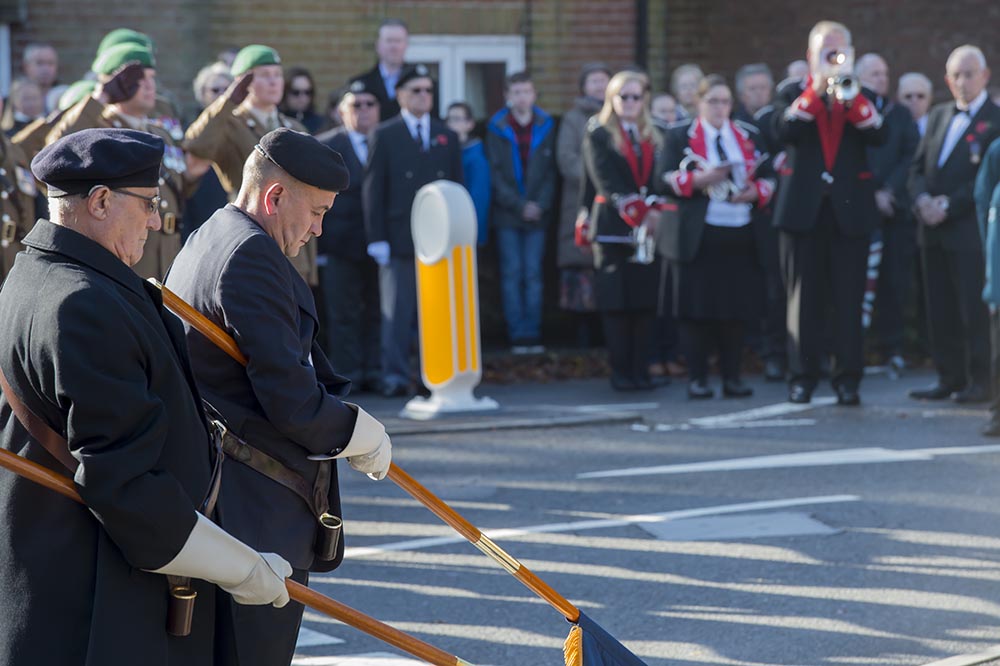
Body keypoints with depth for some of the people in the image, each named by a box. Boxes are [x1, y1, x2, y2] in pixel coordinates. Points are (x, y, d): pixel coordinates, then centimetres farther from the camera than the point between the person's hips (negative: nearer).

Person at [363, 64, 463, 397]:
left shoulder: (447, 137, 15)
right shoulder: (384, 136, 4)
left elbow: (459, 188, 14)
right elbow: (373, 190, 0)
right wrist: (377, 238, -8)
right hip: (399, 240, -3)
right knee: (397, 311, -5)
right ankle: (395, 376, -3)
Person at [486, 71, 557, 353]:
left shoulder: (546, 127, 6)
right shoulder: (497, 129, 2)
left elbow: (550, 171, 4)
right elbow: (496, 174, -2)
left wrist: (541, 205, -9)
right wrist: (519, 205, -10)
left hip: (538, 213, 1)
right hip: (507, 214, -1)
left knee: (533, 275, 0)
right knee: (512, 274, -2)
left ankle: (532, 333, 3)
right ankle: (517, 333, 0)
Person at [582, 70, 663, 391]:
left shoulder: (653, 139, 17)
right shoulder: (598, 135, 4)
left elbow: (658, 180, 9)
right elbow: (605, 181, -7)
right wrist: (629, 208, -18)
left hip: (648, 228, 4)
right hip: (613, 228, -4)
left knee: (645, 302, 2)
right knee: (617, 303, -3)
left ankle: (641, 370, 7)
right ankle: (620, 372, 3)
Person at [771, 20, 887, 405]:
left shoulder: (860, 97, 10)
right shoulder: (793, 94, 8)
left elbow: (878, 136, -9)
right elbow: (783, 131, -12)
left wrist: (849, 95, -20)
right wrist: (817, 89, -17)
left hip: (849, 210, 1)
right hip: (803, 209, 0)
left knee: (849, 300, -1)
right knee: (805, 298, 2)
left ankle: (848, 379, 3)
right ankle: (802, 376, 7)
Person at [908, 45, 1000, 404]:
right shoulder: (939, 116, 17)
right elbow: (918, 165, 15)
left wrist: (949, 206, -17)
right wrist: (922, 199, -4)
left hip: (970, 229, -7)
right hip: (934, 230, 7)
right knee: (940, 310, 8)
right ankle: (949, 377, 14)